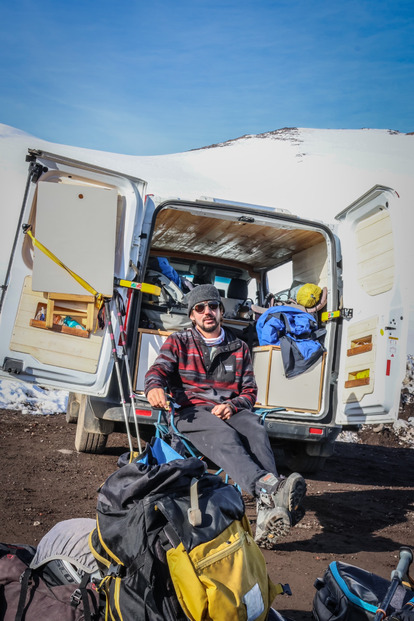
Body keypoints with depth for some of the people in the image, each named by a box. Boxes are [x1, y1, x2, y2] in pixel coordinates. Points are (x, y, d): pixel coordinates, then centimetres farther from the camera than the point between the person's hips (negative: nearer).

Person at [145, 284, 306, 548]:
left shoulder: (239, 348, 22)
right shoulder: (178, 342, 17)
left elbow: (250, 391, 17)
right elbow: (158, 370, 2)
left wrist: (232, 405, -7)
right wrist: (155, 387, -24)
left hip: (230, 410, 2)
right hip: (192, 410, -2)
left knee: (257, 431, -34)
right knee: (224, 436, -37)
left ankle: (269, 516, -52)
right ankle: (270, 488, -62)